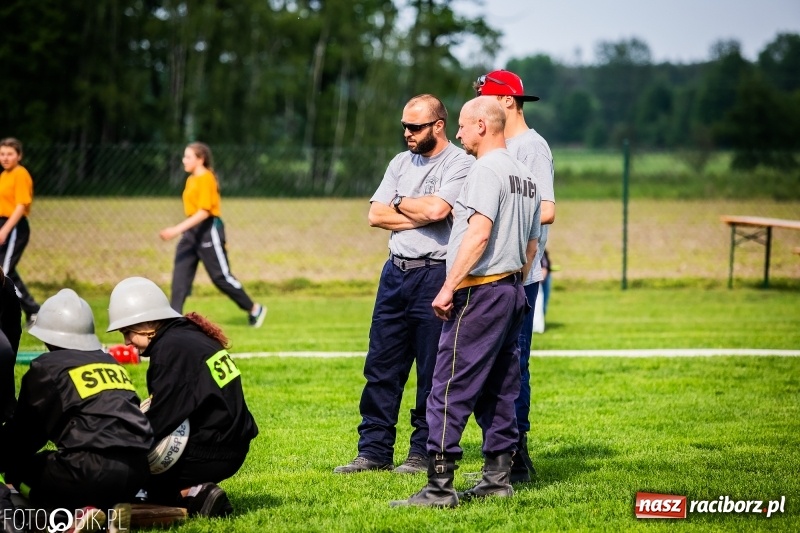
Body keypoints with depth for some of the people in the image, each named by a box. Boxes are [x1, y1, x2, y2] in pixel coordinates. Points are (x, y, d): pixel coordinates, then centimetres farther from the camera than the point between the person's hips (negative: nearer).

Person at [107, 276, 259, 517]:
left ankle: (190, 496, -10)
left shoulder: (172, 349, -16)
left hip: (208, 456, -10)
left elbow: (159, 422, -18)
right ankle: (195, 491, 8)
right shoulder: (190, 336, 12)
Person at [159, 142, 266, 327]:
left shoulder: (206, 179, -15)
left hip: (208, 229, -9)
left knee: (220, 276, -2)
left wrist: (178, 229, -30)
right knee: (180, 273, -2)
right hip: (192, 230, 9)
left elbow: (204, 211, -24)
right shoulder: (191, 180, 12)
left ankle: (255, 309, 12)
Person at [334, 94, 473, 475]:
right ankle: (374, 450, 10)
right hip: (395, 272, 7)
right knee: (380, 367, 6)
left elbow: (436, 208, -21)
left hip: (435, 274, -7)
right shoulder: (401, 163, 15)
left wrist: (400, 204, -2)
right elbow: (376, 215, 7)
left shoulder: (460, 164, -6)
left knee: (432, 372, 0)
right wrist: (420, 216, -6)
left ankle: (424, 452, 8)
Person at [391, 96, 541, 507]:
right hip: (512, 292, 10)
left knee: (449, 390, -10)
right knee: (499, 392, 13)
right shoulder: (525, 176, 18)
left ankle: (439, 486, -14)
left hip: (479, 292, -10)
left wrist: (449, 287, -24)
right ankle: (497, 478, 15)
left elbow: (480, 231, -23)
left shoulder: (486, 169, -12)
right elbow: (531, 244, 21)